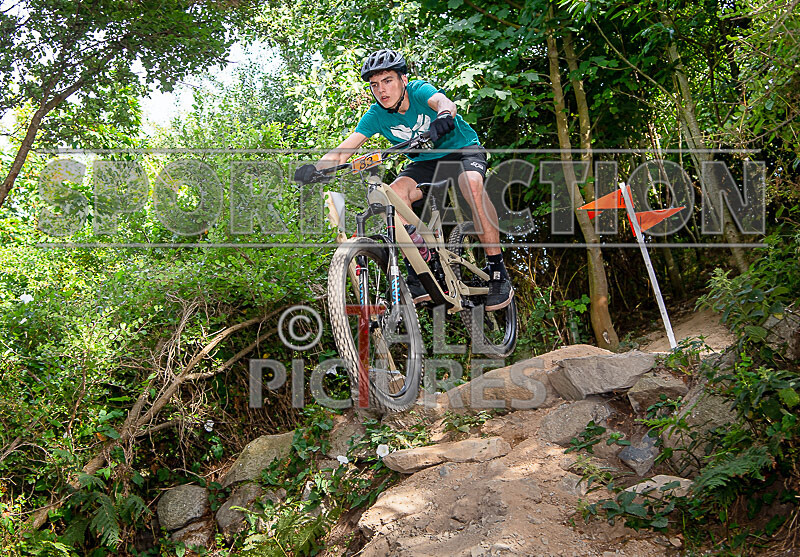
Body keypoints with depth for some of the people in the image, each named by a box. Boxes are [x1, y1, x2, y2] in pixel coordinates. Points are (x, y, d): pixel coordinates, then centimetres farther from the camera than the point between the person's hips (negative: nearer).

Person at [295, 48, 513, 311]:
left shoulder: (419, 90, -21)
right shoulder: (376, 115, -12)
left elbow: (443, 102, -44)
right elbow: (344, 149, -20)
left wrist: (444, 116, -68)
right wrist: (316, 168, -39)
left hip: (463, 149, -4)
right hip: (426, 162, 4)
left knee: (472, 183, -38)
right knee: (394, 192, -27)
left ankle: (498, 272, -27)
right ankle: (418, 278, -21)